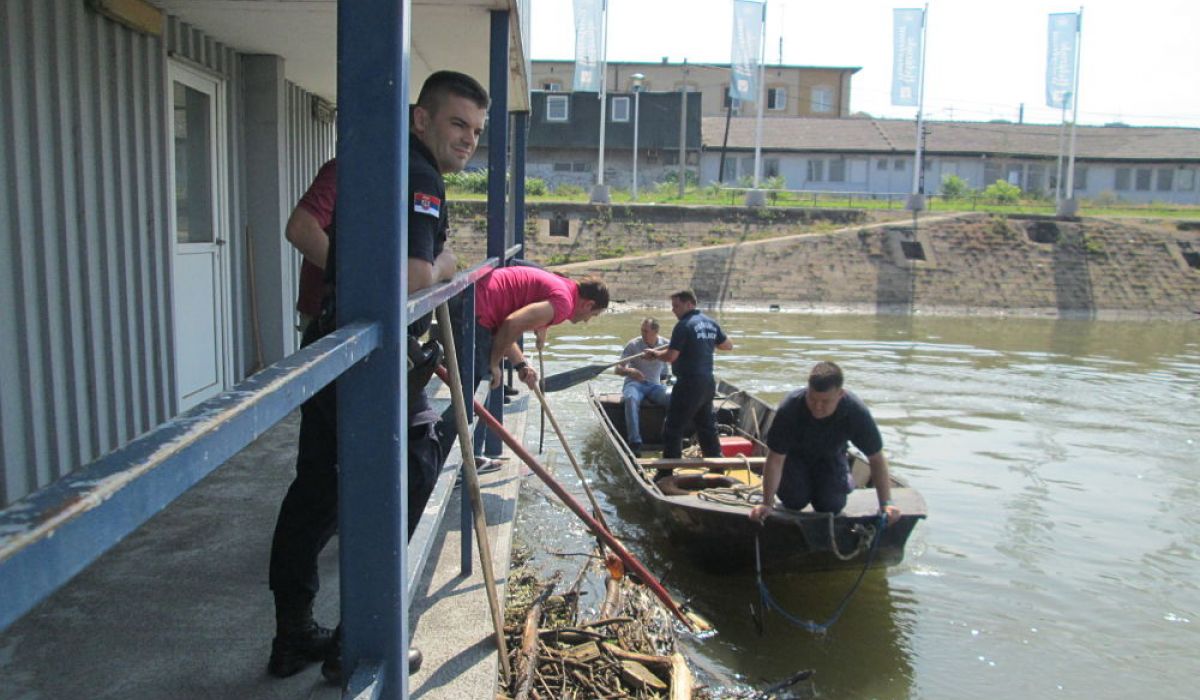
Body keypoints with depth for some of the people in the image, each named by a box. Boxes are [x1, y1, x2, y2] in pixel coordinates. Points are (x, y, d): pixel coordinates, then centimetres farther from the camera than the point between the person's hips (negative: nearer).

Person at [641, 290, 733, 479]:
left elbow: (670, 356, -18)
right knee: (706, 426, 19)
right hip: (708, 382, 8)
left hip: (689, 384, -8)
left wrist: (654, 354, 0)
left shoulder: (684, 325, -15)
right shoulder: (711, 323, 9)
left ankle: (666, 474, 1)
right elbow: (728, 345, 18)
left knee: (673, 428, -1)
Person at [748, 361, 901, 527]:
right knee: (795, 501, -17)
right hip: (795, 456, -1)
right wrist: (767, 504, -29)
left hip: (830, 457, 1)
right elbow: (775, 459, -30)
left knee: (832, 506, -12)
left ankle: (846, 479, 21)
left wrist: (886, 503, -25)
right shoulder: (789, 408, -39)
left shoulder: (856, 412, -34)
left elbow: (876, 459, -21)